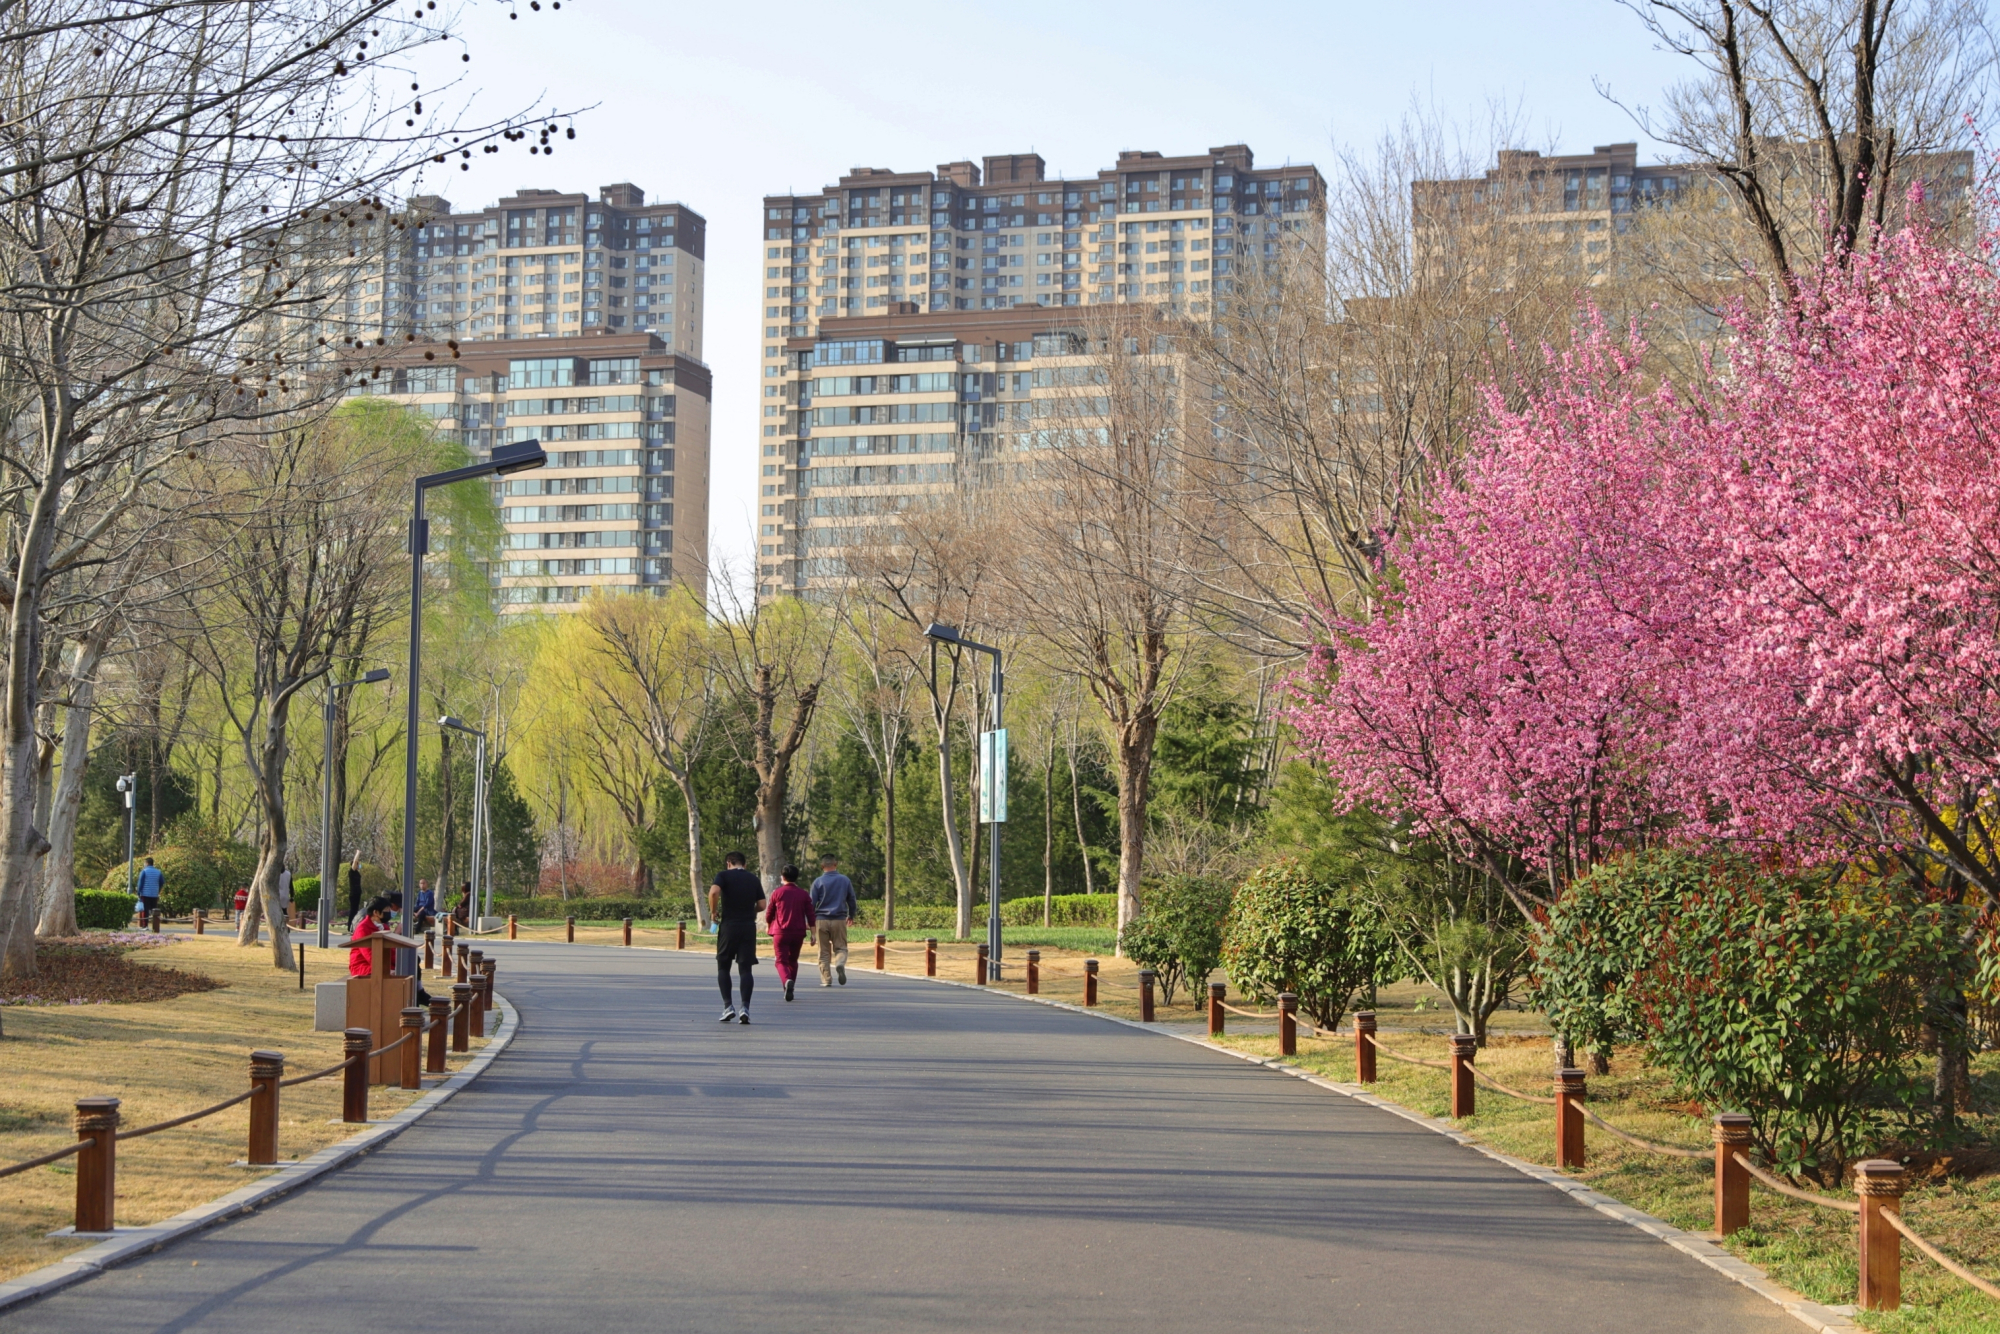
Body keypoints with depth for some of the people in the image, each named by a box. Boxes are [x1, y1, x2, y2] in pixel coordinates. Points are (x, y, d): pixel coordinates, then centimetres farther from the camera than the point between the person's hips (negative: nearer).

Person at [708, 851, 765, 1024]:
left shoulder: (724, 875, 0)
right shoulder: (754, 879, 11)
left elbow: (714, 892, -19)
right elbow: (762, 905, 8)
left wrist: (713, 912, -5)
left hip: (729, 925, -2)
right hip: (749, 927, 2)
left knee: (723, 966, 11)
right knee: (745, 969, 2)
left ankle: (728, 1006, 2)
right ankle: (745, 1007, -11)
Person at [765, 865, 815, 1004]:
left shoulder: (777, 893, -1)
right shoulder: (804, 895, 5)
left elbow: (769, 912, 8)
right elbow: (810, 915, 1)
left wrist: (768, 926, 27)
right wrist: (812, 933, 5)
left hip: (780, 932, -3)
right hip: (798, 933, 3)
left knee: (781, 961, -4)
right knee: (793, 960, 19)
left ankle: (787, 981, -33)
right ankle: (789, 990, 23)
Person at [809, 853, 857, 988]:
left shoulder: (818, 882, -1)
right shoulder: (845, 880, 4)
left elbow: (812, 904, 0)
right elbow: (852, 900, 13)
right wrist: (851, 916, 30)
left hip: (822, 920, -1)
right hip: (840, 920, 1)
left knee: (824, 951, 7)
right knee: (840, 947, 8)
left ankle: (826, 979, 4)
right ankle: (840, 964, -23)